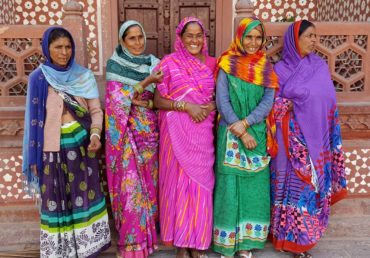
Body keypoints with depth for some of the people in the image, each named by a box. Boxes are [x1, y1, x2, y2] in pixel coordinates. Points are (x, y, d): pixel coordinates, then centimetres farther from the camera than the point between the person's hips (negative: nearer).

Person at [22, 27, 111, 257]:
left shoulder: (84, 76, 2)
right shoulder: (38, 78, -1)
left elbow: (96, 110, 3)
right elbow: (34, 118, 1)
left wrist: (95, 134, -15)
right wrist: (34, 156, 1)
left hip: (82, 144, 1)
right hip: (53, 148, -1)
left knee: (85, 194, 6)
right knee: (56, 199, 6)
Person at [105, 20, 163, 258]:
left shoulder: (154, 63, 7)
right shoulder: (115, 65, -3)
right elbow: (119, 100, -13)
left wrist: (146, 103, -12)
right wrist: (147, 82, -22)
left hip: (149, 131, 4)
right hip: (126, 132, -3)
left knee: (149, 182, 9)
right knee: (130, 184, -3)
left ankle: (148, 232, 25)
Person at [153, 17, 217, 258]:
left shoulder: (211, 63, 8)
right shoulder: (169, 63, -1)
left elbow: (219, 96, 16)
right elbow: (158, 100, -4)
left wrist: (211, 106, -6)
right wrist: (186, 106, -16)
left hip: (203, 133, 3)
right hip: (177, 133, -2)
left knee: (201, 182, 5)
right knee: (179, 181, 1)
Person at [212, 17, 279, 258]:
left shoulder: (266, 67, 6)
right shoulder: (227, 64, -1)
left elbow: (268, 102, -2)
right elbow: (222, 101, -8)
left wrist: (245, 123, -17)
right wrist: (240, 132, -14)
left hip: (258, 135, 3)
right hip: (230, 135, -3)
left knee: (254, 187, 7)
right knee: (229, 186, 1)